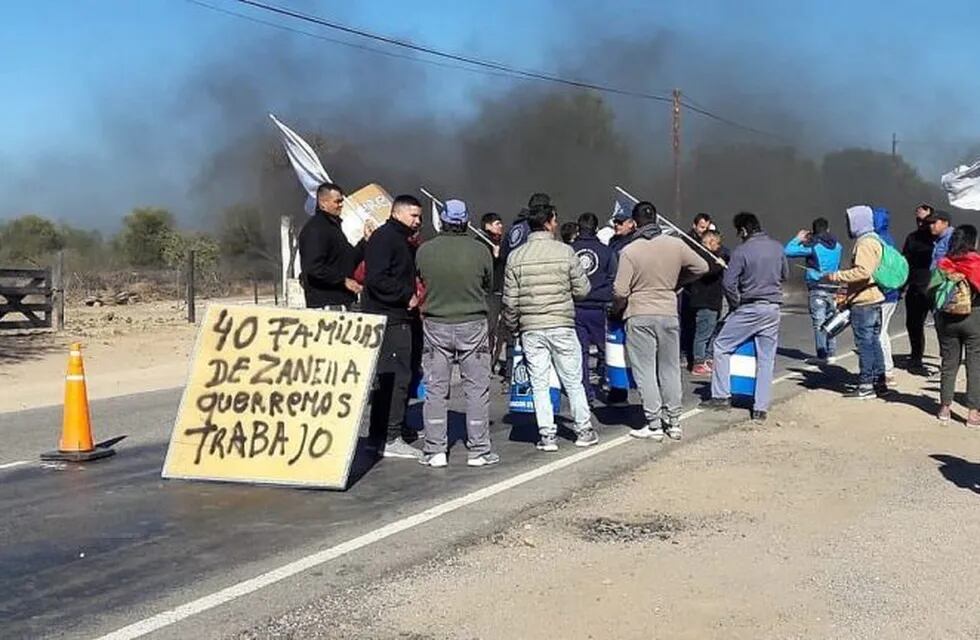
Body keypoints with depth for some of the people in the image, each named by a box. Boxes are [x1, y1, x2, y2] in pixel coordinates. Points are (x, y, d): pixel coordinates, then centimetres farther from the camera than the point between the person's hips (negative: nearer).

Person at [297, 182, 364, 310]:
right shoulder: (314, 229, -12)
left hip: (342, 300, 10)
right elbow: (313, 268, -22)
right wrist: (343, 281, -19)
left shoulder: (334, 225, 20)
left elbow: (350, 260, 24)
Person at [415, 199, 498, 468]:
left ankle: (434, 451, 10)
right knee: (477, 389, 7)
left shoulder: (425, 251, -7)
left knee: (435, 390, 8)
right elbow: (489, 287, 5)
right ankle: (478, 451, 11)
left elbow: (419, 284, 5)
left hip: (435, 326, 1)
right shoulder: (480, 251, -9)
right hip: (473, 325, -1)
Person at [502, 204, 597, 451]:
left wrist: (513, 325, 14)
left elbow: (510, 300, 0)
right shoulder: (565, 252, -6)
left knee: (539, 384, 7)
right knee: (573, 380, 11)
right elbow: (582, 290, -3)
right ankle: (583, 430, 18)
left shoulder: (516, 257, -1)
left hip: (531, 329, 1)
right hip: (562, 325, -1)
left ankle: (547, 435, 9)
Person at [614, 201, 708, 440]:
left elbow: (620, 291, -13)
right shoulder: (676, 245, -2)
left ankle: (654, 425, 3)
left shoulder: (629, 251, -12)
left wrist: (616, 307, 8)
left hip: (639, 317, -3)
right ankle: (673, 422, 19)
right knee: (670, 369, 14)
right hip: (669, 315, 4)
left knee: (645, 371, 4)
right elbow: (702, 267, 10)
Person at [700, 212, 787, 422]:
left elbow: (728, 282, -14)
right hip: (773, 309, 5)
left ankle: (721, 396, 7)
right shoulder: (777, 247, 4)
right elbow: (784, 275, 17)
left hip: (749, 308, -5)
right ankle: (761, 408, 8)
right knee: (766, 358, 8)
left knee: (721, 346, 10)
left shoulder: (742, 251, -12)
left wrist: (735, 303, 0)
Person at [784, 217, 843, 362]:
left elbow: (788, 251, -12)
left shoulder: (813, 246, -9)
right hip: (832, 288, 6)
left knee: (819, 323, -4)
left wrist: (798, 239, 4)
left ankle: (822, 356, -5)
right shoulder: (837, 246, 9)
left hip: (817, 288, -5)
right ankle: (831, 353, 16)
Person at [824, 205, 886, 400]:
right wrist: (847, 296, 22)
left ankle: (865, 385, -1)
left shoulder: (865, 243, -15)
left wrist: (837, 276, -20)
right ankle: (879, 382, 19)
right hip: (874, 299, 10)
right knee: (874, 342, 13)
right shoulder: (874, 240, 17)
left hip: (863, 303, -10)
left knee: (864, 343, -5)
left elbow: (862, 272, -28)